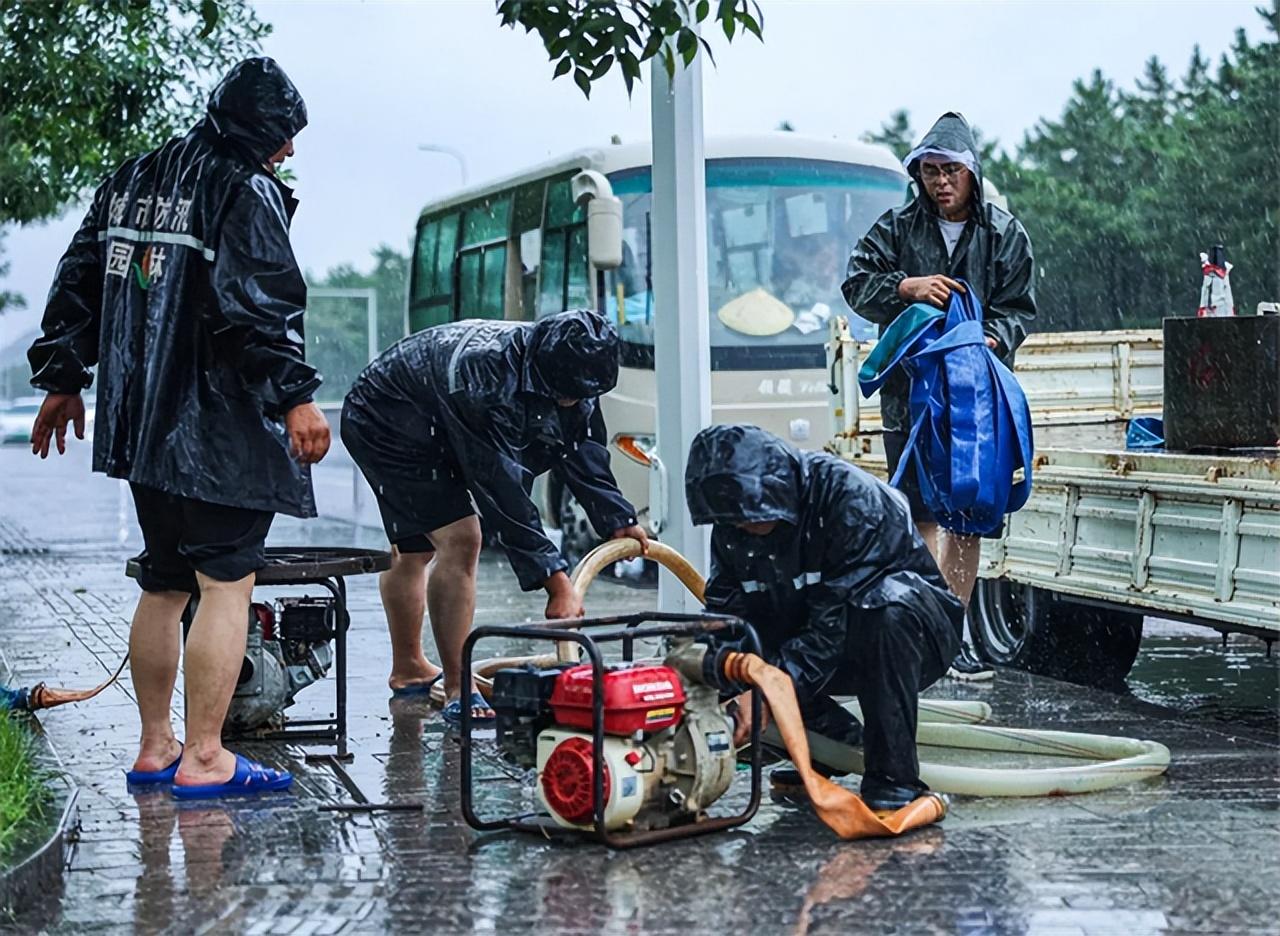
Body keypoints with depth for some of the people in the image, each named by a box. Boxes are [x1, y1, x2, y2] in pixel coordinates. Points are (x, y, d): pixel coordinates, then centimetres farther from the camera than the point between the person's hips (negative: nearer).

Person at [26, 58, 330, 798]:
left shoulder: (131, 182, 15)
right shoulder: (248, 192, -10)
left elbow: (78, 283, 19)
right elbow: (262, 306, -21)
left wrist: (63, 379, 24)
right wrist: (297, 396, -19)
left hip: (142, 424, 8)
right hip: (222, 431, -8)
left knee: (164, 586, 16)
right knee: (227, 585, -4)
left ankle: (155, 748, 22)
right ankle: (204, 758, -5)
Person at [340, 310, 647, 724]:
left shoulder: (566, 373, -14)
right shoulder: (484, 375, -40)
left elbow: (584, 451, -2)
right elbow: (501, 488, -40)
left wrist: (618, 521, -12)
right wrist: (556, 582, -40)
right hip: (384, 421, -9)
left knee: (414, 548, 23)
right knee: (459, 541, -21)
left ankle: (408, 669, 42)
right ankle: (459, 690, -18)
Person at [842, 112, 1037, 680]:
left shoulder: (1003, 233, 6)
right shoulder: (898, 228, 6)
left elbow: (1018, 308, 4)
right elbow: (856, 285, 3)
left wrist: (992, 340, -17)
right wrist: (906, 287, -15)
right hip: (910, 393, -1)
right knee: (921, 517, -4)